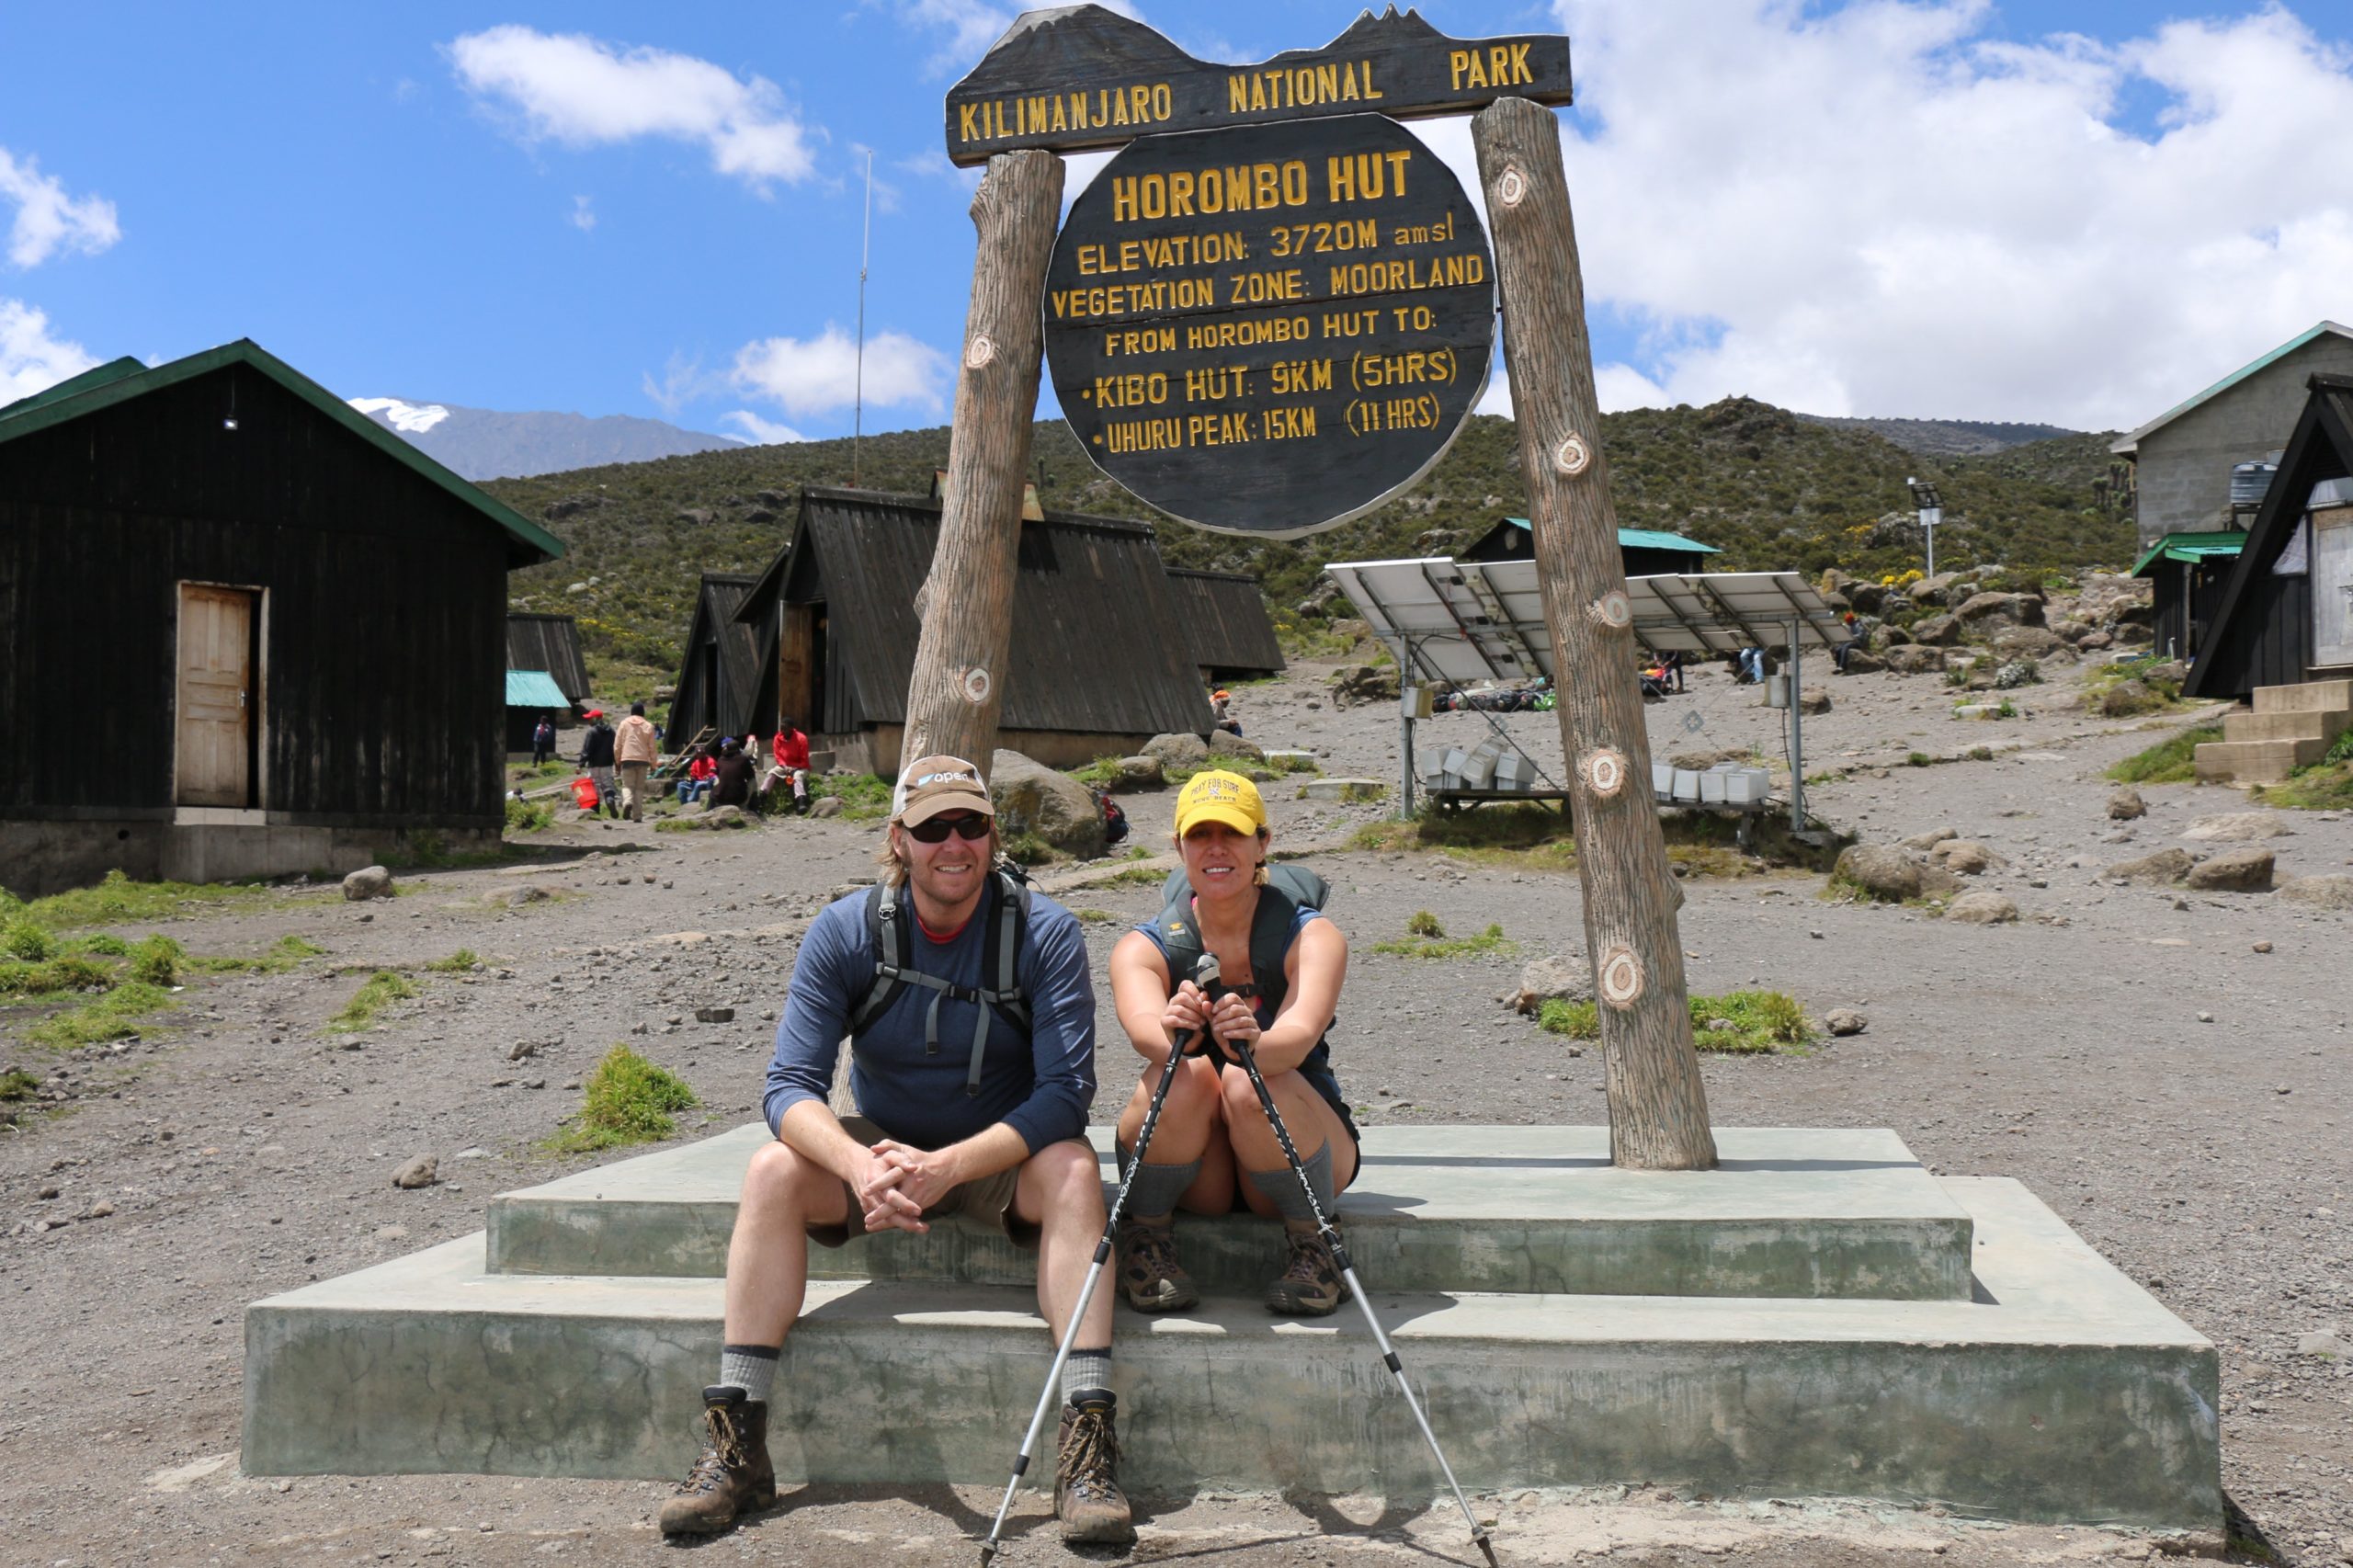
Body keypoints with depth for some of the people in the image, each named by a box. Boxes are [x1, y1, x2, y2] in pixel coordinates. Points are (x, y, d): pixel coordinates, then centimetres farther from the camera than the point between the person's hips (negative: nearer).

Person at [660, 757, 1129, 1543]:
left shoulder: (1045, 932, -15)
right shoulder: (843, 931, -11)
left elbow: (1065, 1093, -22)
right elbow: (789, 1087, -16)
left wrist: (950, 1165, -37)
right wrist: (859, 1167, -38)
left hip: (1003, 1153, -2)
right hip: (878, 1147, 2)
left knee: (1073, 1170, -33)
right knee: (772, 1170, -25)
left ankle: (1088, 1448, -36)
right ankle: (736, 1444, -22)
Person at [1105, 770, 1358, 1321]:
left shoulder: (1313, 936, -7)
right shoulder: (1143, 947, -4)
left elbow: (1300, 1034, -28)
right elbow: (1143, 1028, -27)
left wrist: (1255, 1043, -52)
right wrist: (1170, 1030, -52)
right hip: (1195, 1179, 1)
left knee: (1250, 1083, -32)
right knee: (1183, 1075, -30)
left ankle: (1311, 1246, -9)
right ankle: (1146, 1237, -6)